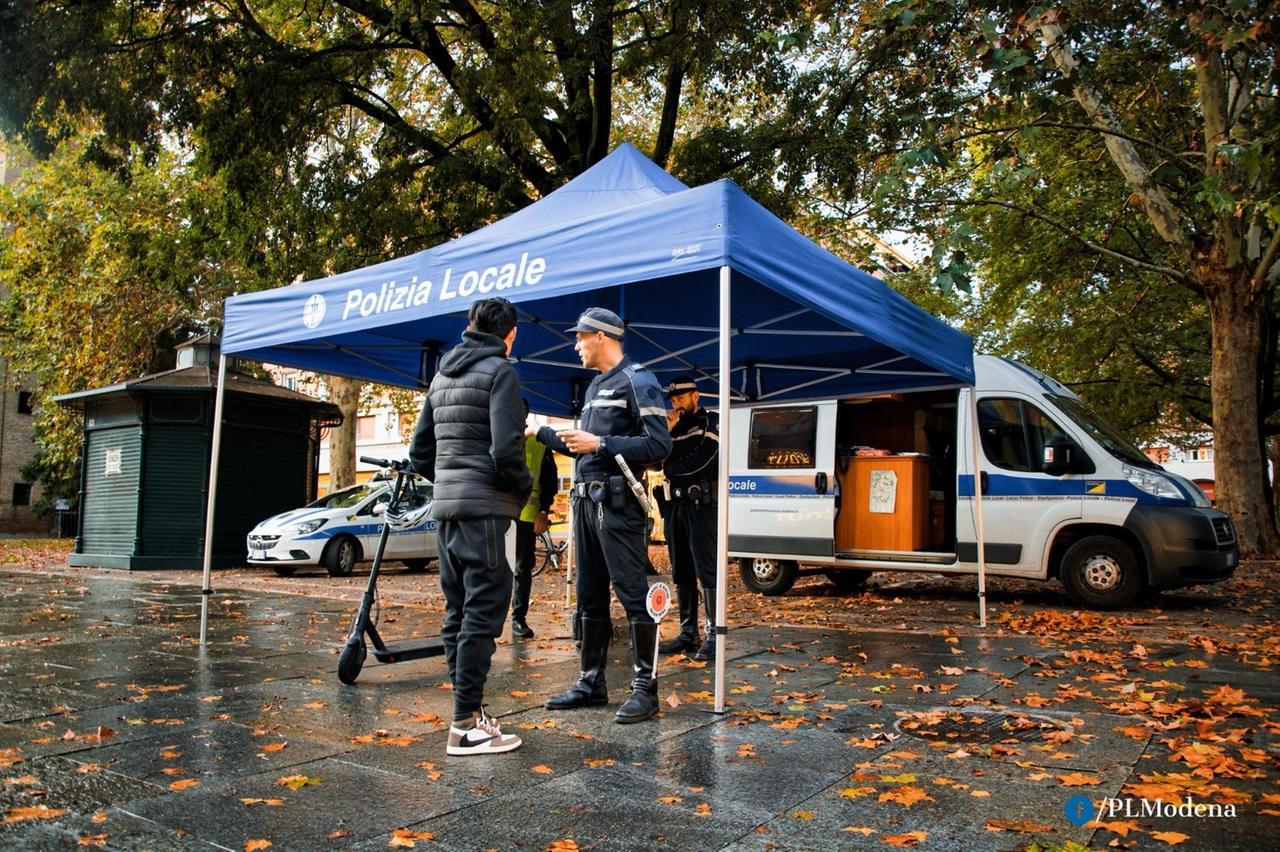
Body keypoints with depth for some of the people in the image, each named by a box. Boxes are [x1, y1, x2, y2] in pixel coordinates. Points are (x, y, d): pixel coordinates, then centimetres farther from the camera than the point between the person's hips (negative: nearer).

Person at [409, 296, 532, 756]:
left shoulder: (443, 374, 17)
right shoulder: (499, 371, -8)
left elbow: (420, 452, 17)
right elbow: (506, 452, -19)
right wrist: (525, 486, -2)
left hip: (446, 509, 8)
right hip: (486, 510, -8)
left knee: (458, 613, 12)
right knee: (483, 614, -4)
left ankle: (468, 711, 20)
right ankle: (467, 725, -1)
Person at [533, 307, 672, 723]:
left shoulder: (637, 381, -6)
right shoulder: (596, 386, 20)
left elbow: (658, 446, -16)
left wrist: (599, 444, -18)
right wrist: (541, 432, 26)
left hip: (617, 503, -9)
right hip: (585, 500, 9)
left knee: (632, 593, -7)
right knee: (590, 595, 12)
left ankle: (645, 687, 0)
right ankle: (591, 681, 20)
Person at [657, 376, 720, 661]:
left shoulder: (710, 422, -1)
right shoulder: (676, 430, 22)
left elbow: (700, 460, -14)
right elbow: (666, 461, 15)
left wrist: (670, 468, -3)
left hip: (701, 504, -7)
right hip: (676, 504, 8)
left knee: (706, 571, -10)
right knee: (681, 573, 8)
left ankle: (713, 635, -8)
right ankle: (687, 633, 13)